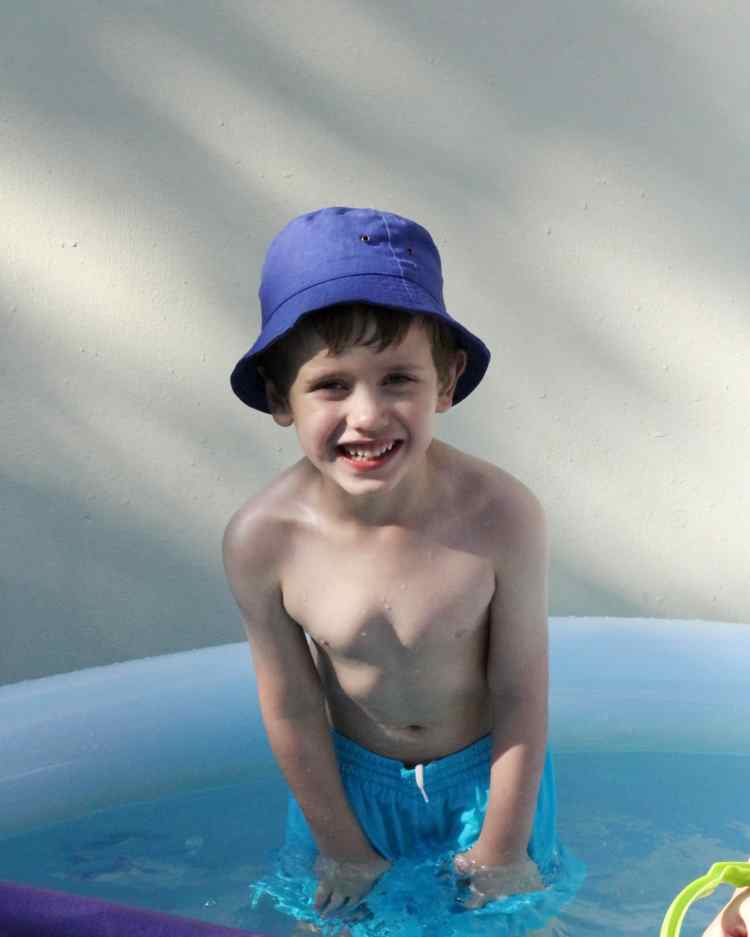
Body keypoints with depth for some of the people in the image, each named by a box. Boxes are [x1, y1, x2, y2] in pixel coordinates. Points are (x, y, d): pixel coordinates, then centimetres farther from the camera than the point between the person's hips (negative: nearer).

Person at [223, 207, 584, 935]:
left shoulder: (502, 516, -33)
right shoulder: (262, 540, -29)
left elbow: (520, 697, -20)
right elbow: (292, 711, -15)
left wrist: (502, 847, -9)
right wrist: (343, 848, -3)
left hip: (488, 769, -1)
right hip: (352, 776, 1)